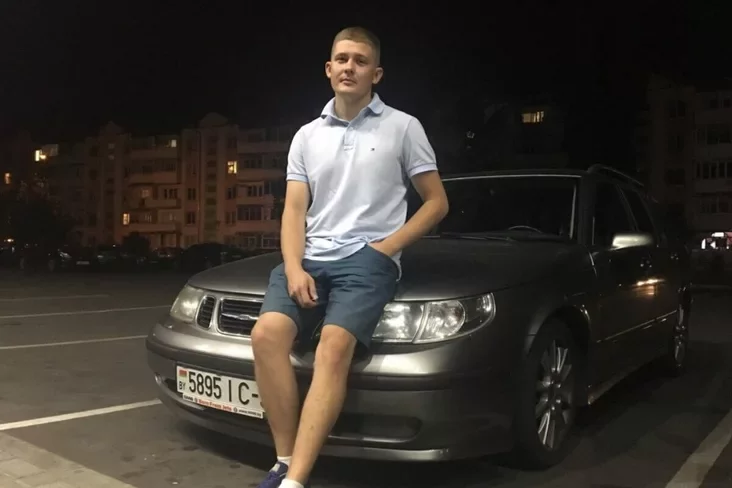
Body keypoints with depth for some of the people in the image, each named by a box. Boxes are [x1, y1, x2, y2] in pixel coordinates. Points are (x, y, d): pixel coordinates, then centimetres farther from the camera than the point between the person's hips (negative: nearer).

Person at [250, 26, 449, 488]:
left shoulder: (403, 127, 7)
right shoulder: (307, 135, 17)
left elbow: (437, 202, 7)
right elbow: (295, 210, 10)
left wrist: (386, 247, -6)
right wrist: (294, 267, -8)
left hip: (367, 259, -3)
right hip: (312, 258, 4)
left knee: (334, 345, -30)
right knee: (267, 333, -23)